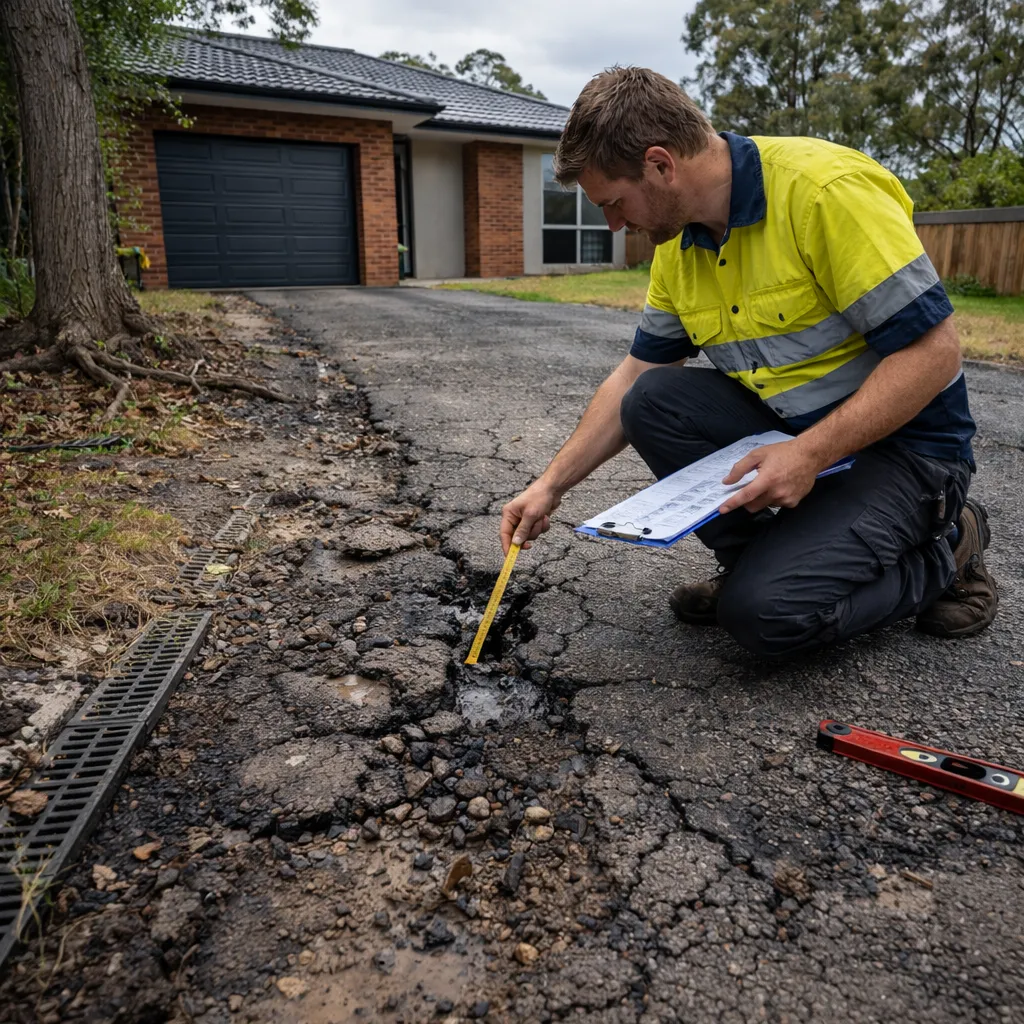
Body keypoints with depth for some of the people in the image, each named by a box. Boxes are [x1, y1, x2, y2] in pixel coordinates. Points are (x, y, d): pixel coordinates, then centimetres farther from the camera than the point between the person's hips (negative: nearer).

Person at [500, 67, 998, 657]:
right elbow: (634, 377, 6)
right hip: (788, 430, 7)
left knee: (765, 610, -23)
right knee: (652, 400, -14)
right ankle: (758, 557, 1)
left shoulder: (825, 188, -22)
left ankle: (941, 552, 4)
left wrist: (811, 454, -30)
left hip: (901, 440, -6)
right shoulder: (679, 247, 1)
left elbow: (933, 350, -22)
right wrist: (552, 486, 3)